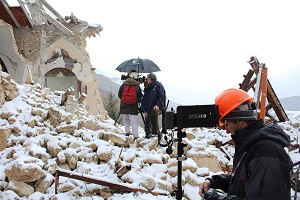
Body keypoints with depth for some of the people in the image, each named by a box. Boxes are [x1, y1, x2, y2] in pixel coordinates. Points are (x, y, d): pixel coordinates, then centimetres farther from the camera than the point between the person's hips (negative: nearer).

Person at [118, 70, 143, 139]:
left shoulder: (124, 84, -3)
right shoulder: (137, 86, -6)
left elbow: (119, 94, 2)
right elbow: (140, 97, -2)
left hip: (124, 106, 1)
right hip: (134, 107, -1)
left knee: (126, 119, 19)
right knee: (134, 121, 0)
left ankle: (127, 132, 14)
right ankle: (136, 136, -3)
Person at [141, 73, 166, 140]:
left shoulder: (158, 85, 4)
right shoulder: (147, 89, 21)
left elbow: (162, 96, -7)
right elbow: (144, 100, 18)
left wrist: (158, 105, -20)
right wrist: (144, 111, 6)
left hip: (157, 107, -7)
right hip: (149, 109, 7)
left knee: (154, 112, -35)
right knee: (147, 122, -4)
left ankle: (156, 132, -32)